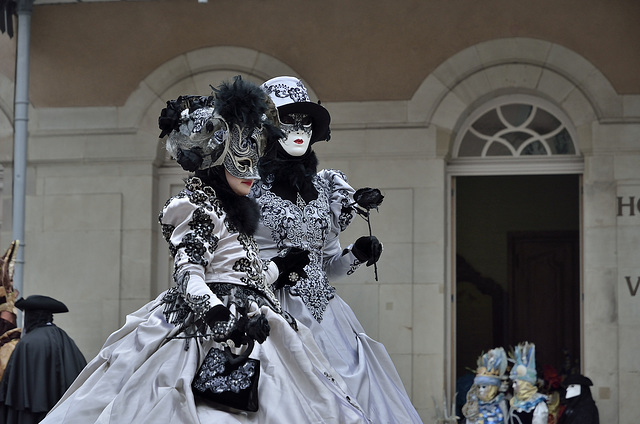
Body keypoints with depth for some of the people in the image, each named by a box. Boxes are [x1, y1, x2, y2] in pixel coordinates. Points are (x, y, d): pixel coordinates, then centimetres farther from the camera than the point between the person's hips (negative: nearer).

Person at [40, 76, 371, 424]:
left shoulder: (230, 211, 21)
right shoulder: (201, 210, -7)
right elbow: (188, 277, -17)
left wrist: (283, 266, 43)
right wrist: (226, 319, -31)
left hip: (245, 328, 9)